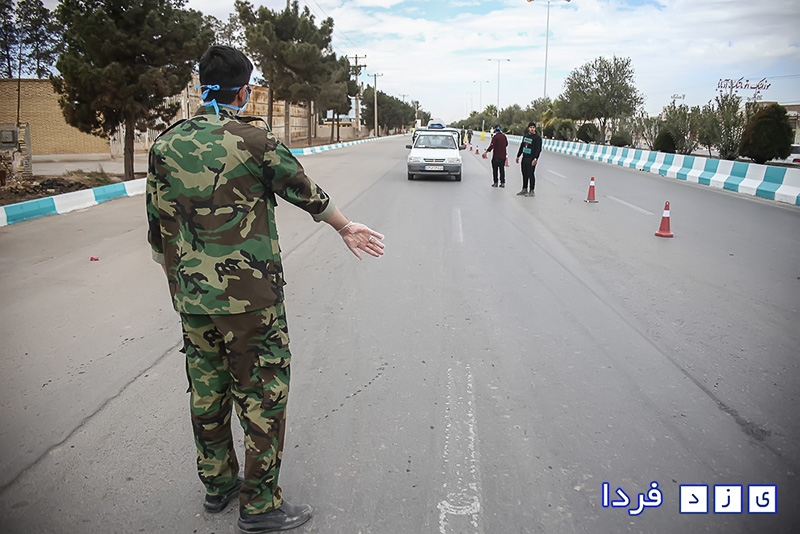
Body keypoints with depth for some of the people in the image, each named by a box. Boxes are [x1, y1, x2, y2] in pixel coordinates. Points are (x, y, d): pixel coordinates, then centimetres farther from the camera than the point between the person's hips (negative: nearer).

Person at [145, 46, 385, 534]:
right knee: (262, 394, 6)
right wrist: (347, 228, 17)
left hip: (192, 297, 6)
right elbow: (305, 191, 1)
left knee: (207, 392, 18)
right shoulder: (254, 138, -11)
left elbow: (159, 227, 9)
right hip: (249, 295, -6)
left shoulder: (167, 144, 4)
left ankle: (218, 484, 36)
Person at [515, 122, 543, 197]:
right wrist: (518, 156, 23)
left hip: (531, 159, -7)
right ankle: (524, 190, 19)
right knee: (524, 174, 10)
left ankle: (532, 191, -1)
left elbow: (538, 149, -14)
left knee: (531, 174, -6)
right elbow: (521, 146, 23)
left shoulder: (537, 138, -7)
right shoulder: (525, 135, 14)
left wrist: (535, 159, -24)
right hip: (524, 158, 7)